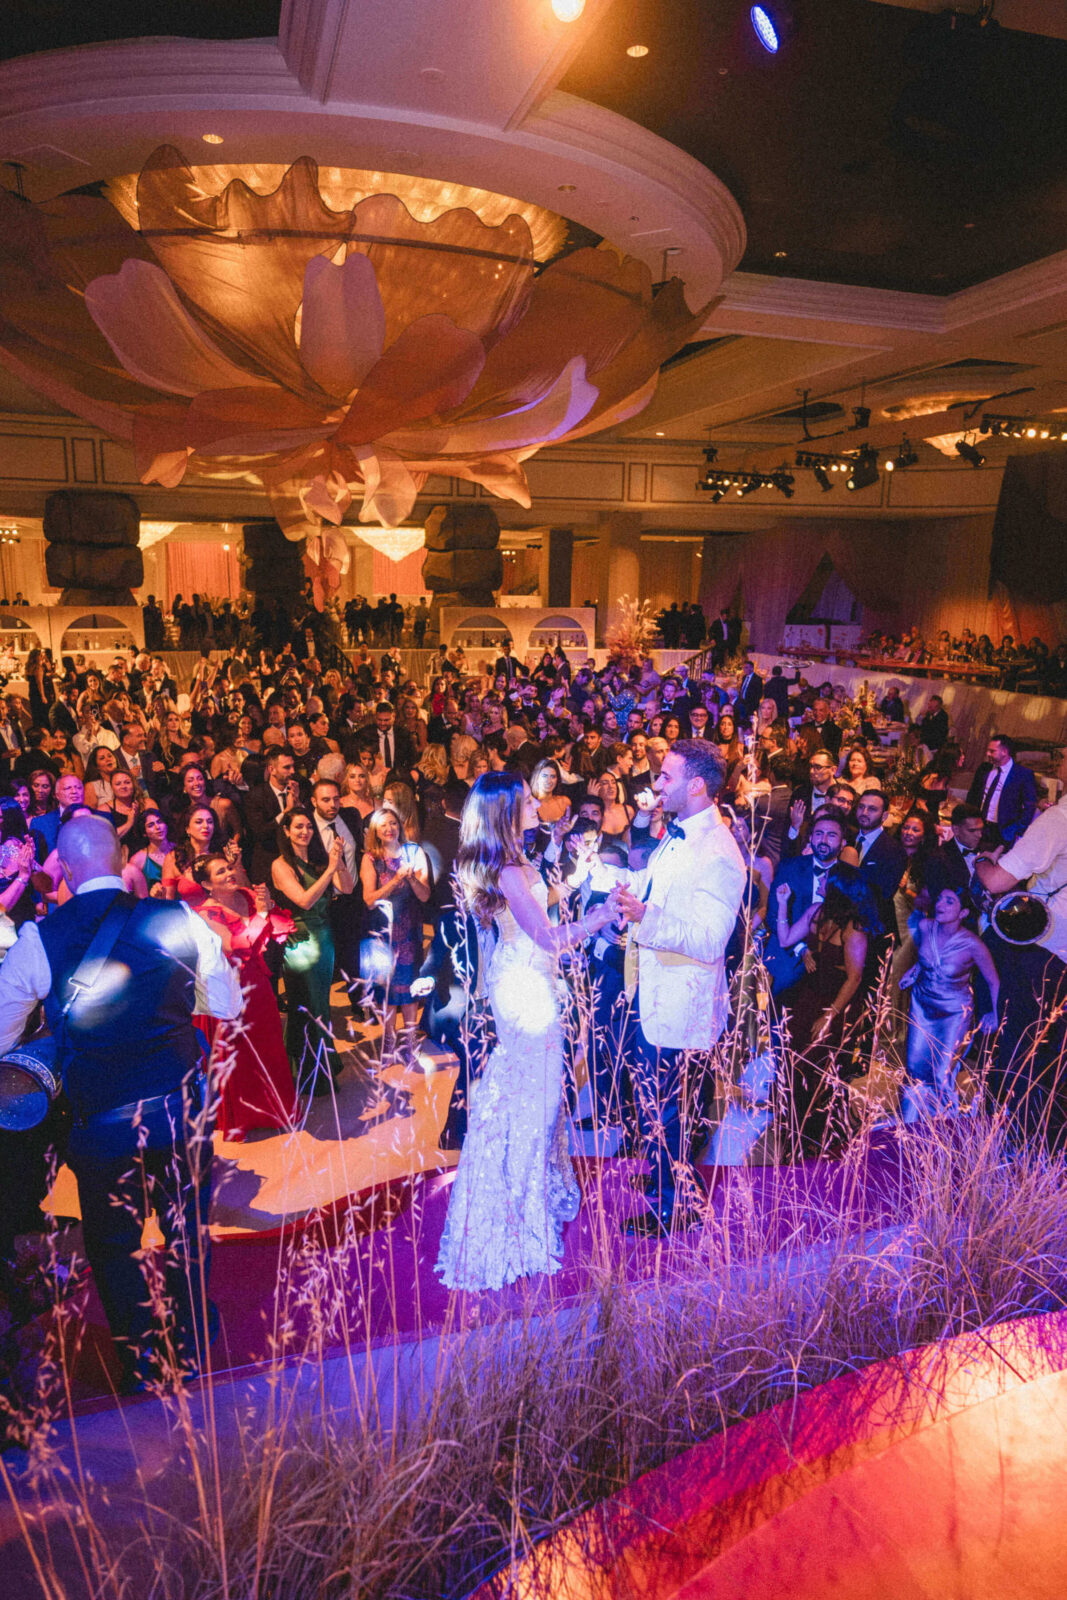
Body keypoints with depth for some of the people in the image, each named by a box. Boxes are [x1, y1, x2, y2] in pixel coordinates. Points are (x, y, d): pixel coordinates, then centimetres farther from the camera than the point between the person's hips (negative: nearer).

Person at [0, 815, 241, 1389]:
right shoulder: (180, 921, -8)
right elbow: (229, 1006, 3)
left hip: (103, 1123, -1)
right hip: (183, 1109, 2)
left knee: (113, 1248, 22)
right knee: (189, 1234, 22)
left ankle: (143, 1367, 34)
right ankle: (192, 1354, 39)